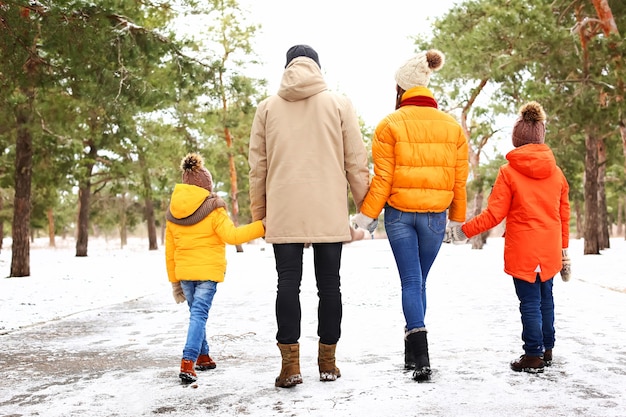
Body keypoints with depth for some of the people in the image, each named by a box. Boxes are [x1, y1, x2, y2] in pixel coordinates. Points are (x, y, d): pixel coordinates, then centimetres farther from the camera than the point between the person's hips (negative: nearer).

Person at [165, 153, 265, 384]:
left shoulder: (173, 213, 9)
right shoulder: (213, 209, -8)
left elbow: (169, 250, 12)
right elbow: (232, 235, -17)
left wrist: (174, 280, 19)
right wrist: (262, 226, -14)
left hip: (183, 272, 5)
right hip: (207, 272, -5)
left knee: (196, 313, 20)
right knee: (199, 315, -7)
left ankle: (203, 356, 29)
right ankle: (188, 363, -17)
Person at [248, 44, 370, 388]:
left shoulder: (268, 107, 8)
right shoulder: (338, 104, 5)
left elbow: (257, 166, 8)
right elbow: (356, 160, 3)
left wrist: (258, 212, 15)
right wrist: (364, 202, 11)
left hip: (283, 211, 0)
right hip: (329, 212, 0)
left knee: (288, 282, 3)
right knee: (329, 283, 7)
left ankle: (290, 363, -1)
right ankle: (327, 361, 12)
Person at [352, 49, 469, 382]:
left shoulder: (390, 124, -5)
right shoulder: (452, 126, 5)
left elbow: (382, 178, -8)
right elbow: (459, 180, 7)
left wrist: (366, 215, 0)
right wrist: (457, 217, 17)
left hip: (399, 213, -3)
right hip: (435, 216, 3)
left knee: (410, 281, 1)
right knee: (420, 281, 15)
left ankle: (421, 356, -9)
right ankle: (413, 354, 23)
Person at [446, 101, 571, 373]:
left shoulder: (509, 171, -9)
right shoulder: (556, 172, 5)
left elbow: (494, 215, -11)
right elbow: (564, 217, 10)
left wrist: (464, 231, -2)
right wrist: (564, 251, 20)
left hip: (522, 250, -5)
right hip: (549, 251, 5)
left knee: (530, 301, 0)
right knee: (545, 297, 15)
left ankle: (533, 356, 4)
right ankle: (547, 350, 23)